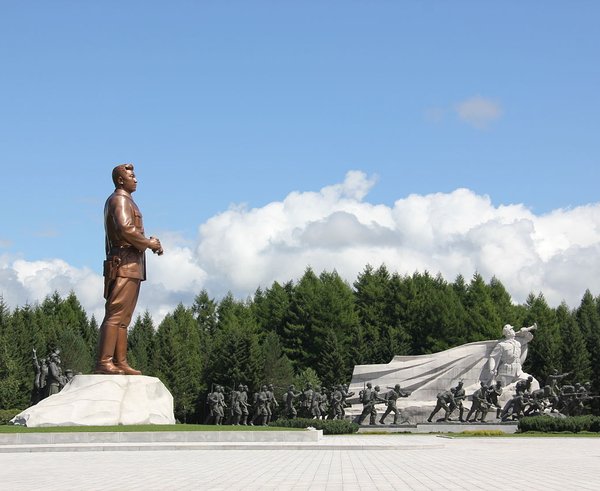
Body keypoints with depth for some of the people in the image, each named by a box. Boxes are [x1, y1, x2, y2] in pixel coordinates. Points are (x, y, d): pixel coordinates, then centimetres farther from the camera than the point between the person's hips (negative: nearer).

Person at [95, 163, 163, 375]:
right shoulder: (119, 199, -7)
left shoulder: (127, 201, 25)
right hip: (125, 264, -11)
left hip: (131, 268, 11)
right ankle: (104, 362, -19)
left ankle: (120, 362, 10)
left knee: (123, 317, 9)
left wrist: (149, 242, 9)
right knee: (115, 314, -15)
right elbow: (126, 229, -22)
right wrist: (149, 243, -12)